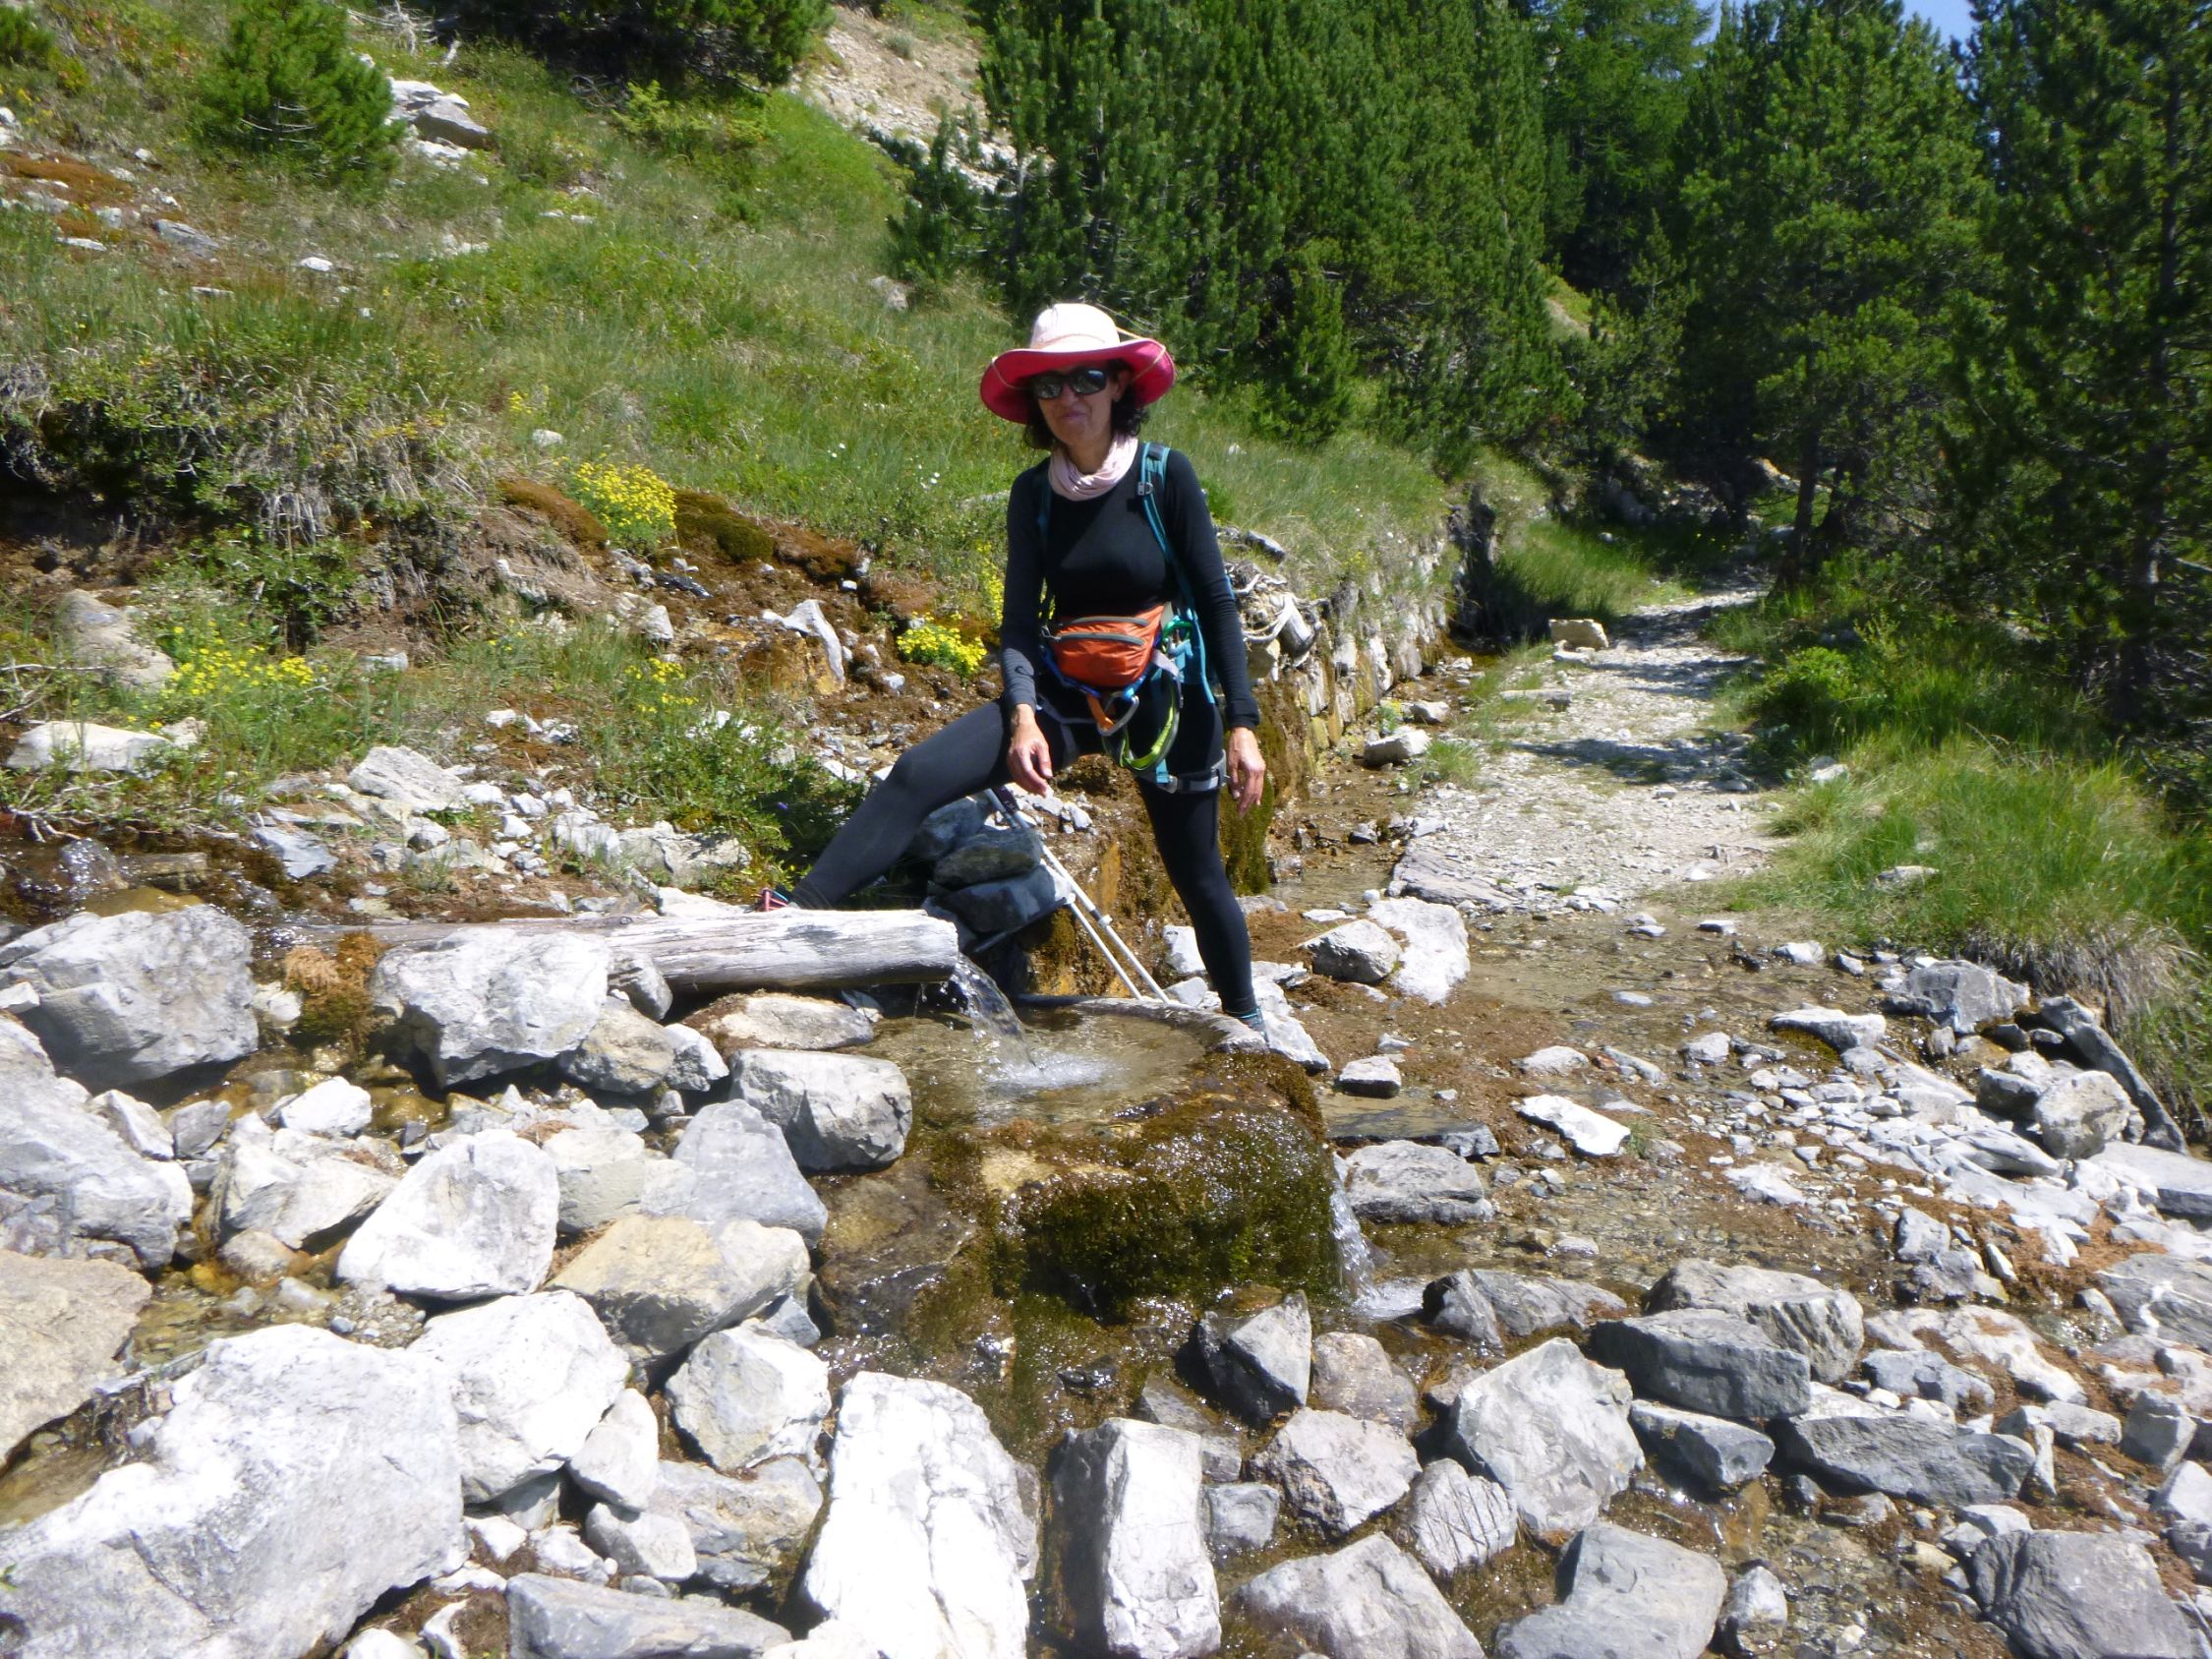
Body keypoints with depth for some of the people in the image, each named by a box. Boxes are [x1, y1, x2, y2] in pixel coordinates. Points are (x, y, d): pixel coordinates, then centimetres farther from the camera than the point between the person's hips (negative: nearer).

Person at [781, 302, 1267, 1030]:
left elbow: (1218, 603, -10)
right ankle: (796, 914, -19)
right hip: (1065, 691, 3)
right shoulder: (1033, 493, -1)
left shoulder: (1165, 476, -11)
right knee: (919, 774, -17)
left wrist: (1241, 725, -15)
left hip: (1166, 698, -3)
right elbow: (1020, 617, -6)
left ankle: (1245, 1022, 32)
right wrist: (1022, 715, -24)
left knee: (1196, 874, 9)